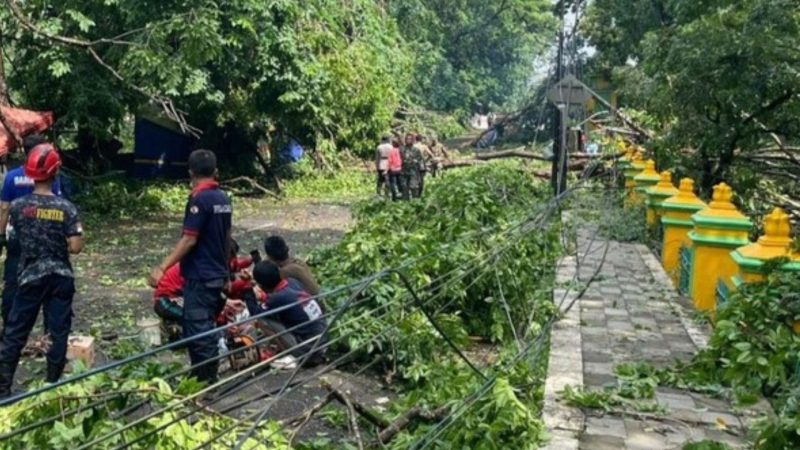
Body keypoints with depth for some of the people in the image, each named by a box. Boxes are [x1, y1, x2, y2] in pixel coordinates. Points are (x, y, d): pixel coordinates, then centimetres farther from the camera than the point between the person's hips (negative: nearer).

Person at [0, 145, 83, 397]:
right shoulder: (66, 208, -11)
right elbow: (76, 247, -12)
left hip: (30, 277, 1)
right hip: (61, 277, -1)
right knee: (58, 332, 8)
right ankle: (53, 385, 15)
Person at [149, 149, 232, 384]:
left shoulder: (199, 199, -16)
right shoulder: (223, 198, 8)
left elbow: (189, 240, -21)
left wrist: (163, 267, -22)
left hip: (200, 276, -9)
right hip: (217, 274, 9)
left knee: (197, 329, -3)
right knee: (206, 328, 16)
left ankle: (204, 380, 1)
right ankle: (208, 377, 24)